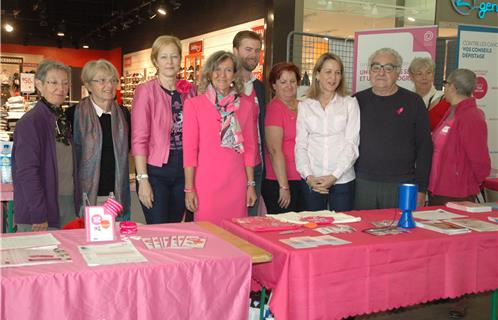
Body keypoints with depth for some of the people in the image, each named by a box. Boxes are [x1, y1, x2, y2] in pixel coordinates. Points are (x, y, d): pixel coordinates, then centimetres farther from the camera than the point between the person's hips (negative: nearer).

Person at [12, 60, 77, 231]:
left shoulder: (62, 119, 12)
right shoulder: (30, 122, -12)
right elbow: (26, 172, -17)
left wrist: (76, 201, 10)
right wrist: (39, 216, -18)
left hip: (68, 204, 7)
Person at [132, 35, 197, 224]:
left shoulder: (189, 91, 7)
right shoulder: (145, 91, -6)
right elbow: (139, 138, -9)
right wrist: (142, 179, -14)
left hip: (183, 171, 4)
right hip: (155, 171, -4)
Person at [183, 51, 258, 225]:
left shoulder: (246, 104, 8)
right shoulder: (194, 104, 0)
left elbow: (250, 147, 10)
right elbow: (189, 149, -1)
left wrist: (251, 184, 7)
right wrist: (189, 188, -4)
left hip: (236, 184, 2)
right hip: (205, 183, -2)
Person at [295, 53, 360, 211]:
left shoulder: (350, 103, 4)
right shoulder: (305, 106, 8)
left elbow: (351, 144, -2)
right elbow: (300, 145, 5)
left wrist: (334, 176, -11)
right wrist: (308, 176, -9)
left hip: (343, 180, -1)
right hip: (312, 182, 1)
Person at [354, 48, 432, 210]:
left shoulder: (413, 102, 3)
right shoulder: (357, 101, 8)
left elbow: (424, 146, 2)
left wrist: (421, 188, -3)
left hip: (401, 185, -1)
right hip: (362, 184, 2)